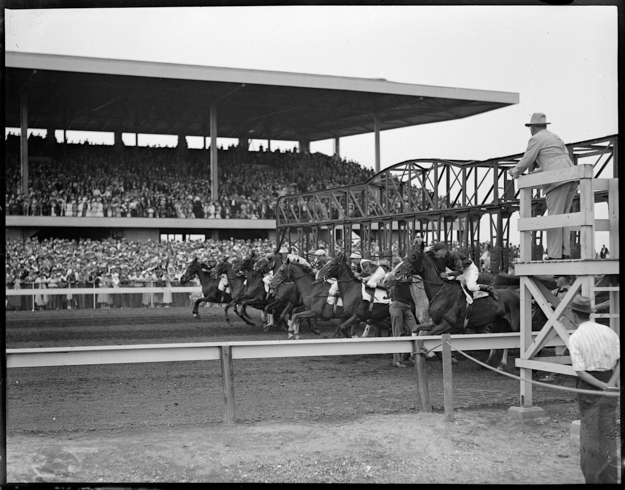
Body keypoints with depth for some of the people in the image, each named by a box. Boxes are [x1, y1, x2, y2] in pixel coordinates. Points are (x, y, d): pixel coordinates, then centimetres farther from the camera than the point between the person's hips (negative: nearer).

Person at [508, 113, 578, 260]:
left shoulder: (536, 139, 3)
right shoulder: (556, 138, 29)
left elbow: (526, 162, 0)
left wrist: (515, 172, 21)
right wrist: (537, 172, 34)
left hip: (558, 180, -8)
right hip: (572, 178, 8)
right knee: (562, 216, 9)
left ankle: (554, 255, -13)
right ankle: (565, 252, 3)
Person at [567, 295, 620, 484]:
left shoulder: (575, 337, -10)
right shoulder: (608, 331, 2)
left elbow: (580, 371, -16)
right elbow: (620, 359, -5)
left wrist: (603, 386, -18)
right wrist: (612, 382, -15)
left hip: (589, 385, -4)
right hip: (608, 380, 4)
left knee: (591, 432, 7)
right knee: (608, 433, 12)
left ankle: (592, 478, 13)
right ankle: (610, 478, 17)